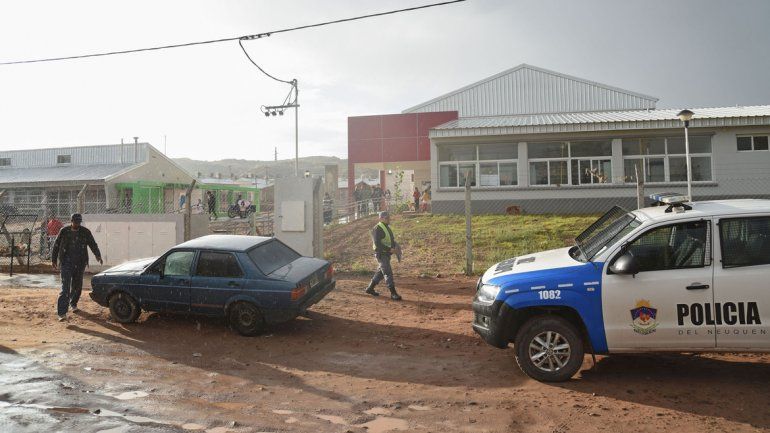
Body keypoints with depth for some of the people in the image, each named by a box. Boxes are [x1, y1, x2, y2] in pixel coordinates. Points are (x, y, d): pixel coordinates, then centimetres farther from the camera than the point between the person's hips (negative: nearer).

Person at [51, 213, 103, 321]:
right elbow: (56, 245, 8)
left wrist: (98, 255, -20)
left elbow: (93, 244, -3)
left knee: (77, 286, 13)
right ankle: (62, 313, -14)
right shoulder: (64, 231, -2)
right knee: (65, 287, -11)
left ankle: (73, 304, 38)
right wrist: (53, 260, 11)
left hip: (80, 264, 3)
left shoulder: (85, 232, 1)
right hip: (66, 263, -3)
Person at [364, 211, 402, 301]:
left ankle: (370, 289, 28)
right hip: (381, 254, -9)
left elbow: (391, 240, 23)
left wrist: (395, 247, 3)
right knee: (388, 273, -11)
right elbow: (377, 244, -22)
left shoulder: (387, 227, 15)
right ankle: (393, 293, -10)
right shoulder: (377, 229, -15)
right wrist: (390, 249, -24)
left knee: (380, 272, 16)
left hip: (387, 254, 9)